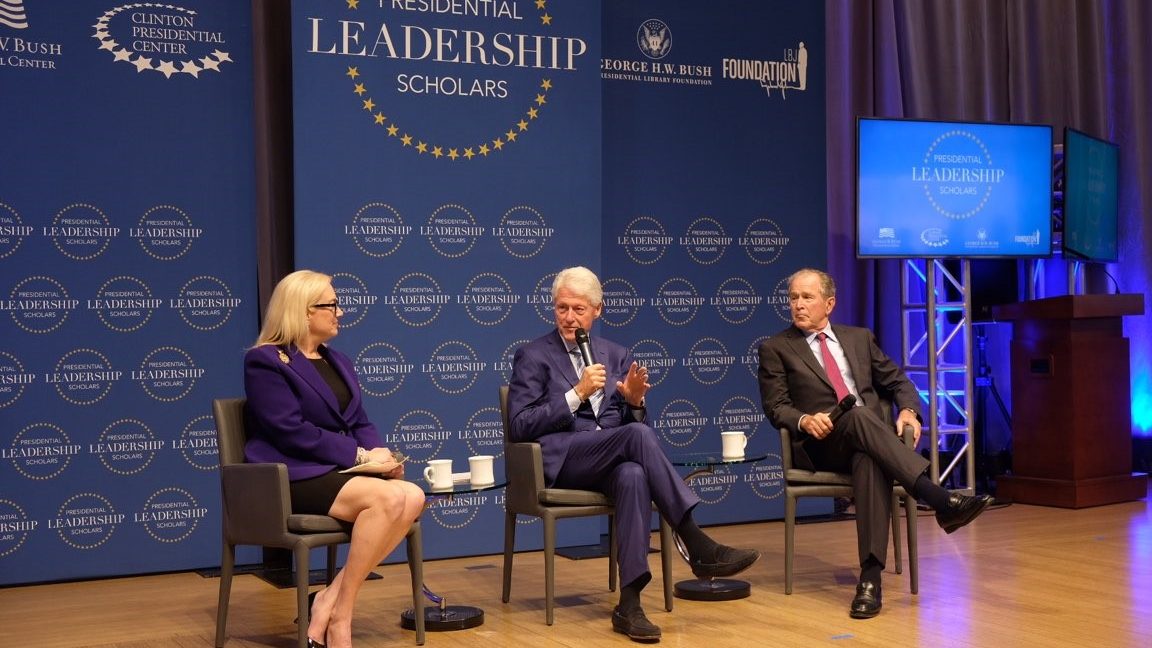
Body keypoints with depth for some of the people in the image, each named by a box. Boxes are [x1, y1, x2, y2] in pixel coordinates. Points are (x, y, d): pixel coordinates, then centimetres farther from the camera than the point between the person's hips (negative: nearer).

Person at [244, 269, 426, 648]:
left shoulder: (337, 361, 22)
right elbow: (292, 431, -15)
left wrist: (379, 454, -5)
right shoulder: (265, 361, -4)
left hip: (341, 471, 8)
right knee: (390, 498, -31)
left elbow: (360, 423, 19)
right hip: (294, 477, -8)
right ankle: (340, 613, -20)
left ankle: (331, 599, -20)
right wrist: (360, 456, -17)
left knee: (413, 497, -23)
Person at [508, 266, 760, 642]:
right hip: (562, 461, -4)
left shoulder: (616, 355, 19)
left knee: (633, 476, -36)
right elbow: (520, 428, -6)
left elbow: (633, 421, 17)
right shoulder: (533, 356, 5)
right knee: (637, 435, -32)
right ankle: (698, 547, -33)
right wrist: (577, 394, -15)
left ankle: (629, 603, -39)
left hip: (611, 461, 4)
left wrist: (635, 401, -7)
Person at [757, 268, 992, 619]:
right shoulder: (775, 348, 12)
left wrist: (908, 410, 1)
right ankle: (941, 500, -49)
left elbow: (898, 382, 23)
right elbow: (776, 407, 4)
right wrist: (805, 419, -18)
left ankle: (870, 577, -45)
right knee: (858, 416, -38)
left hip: (872, 439, 3)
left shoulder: (859, 338, 22)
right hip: (820, 446, -2)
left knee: (869, 459, -37)